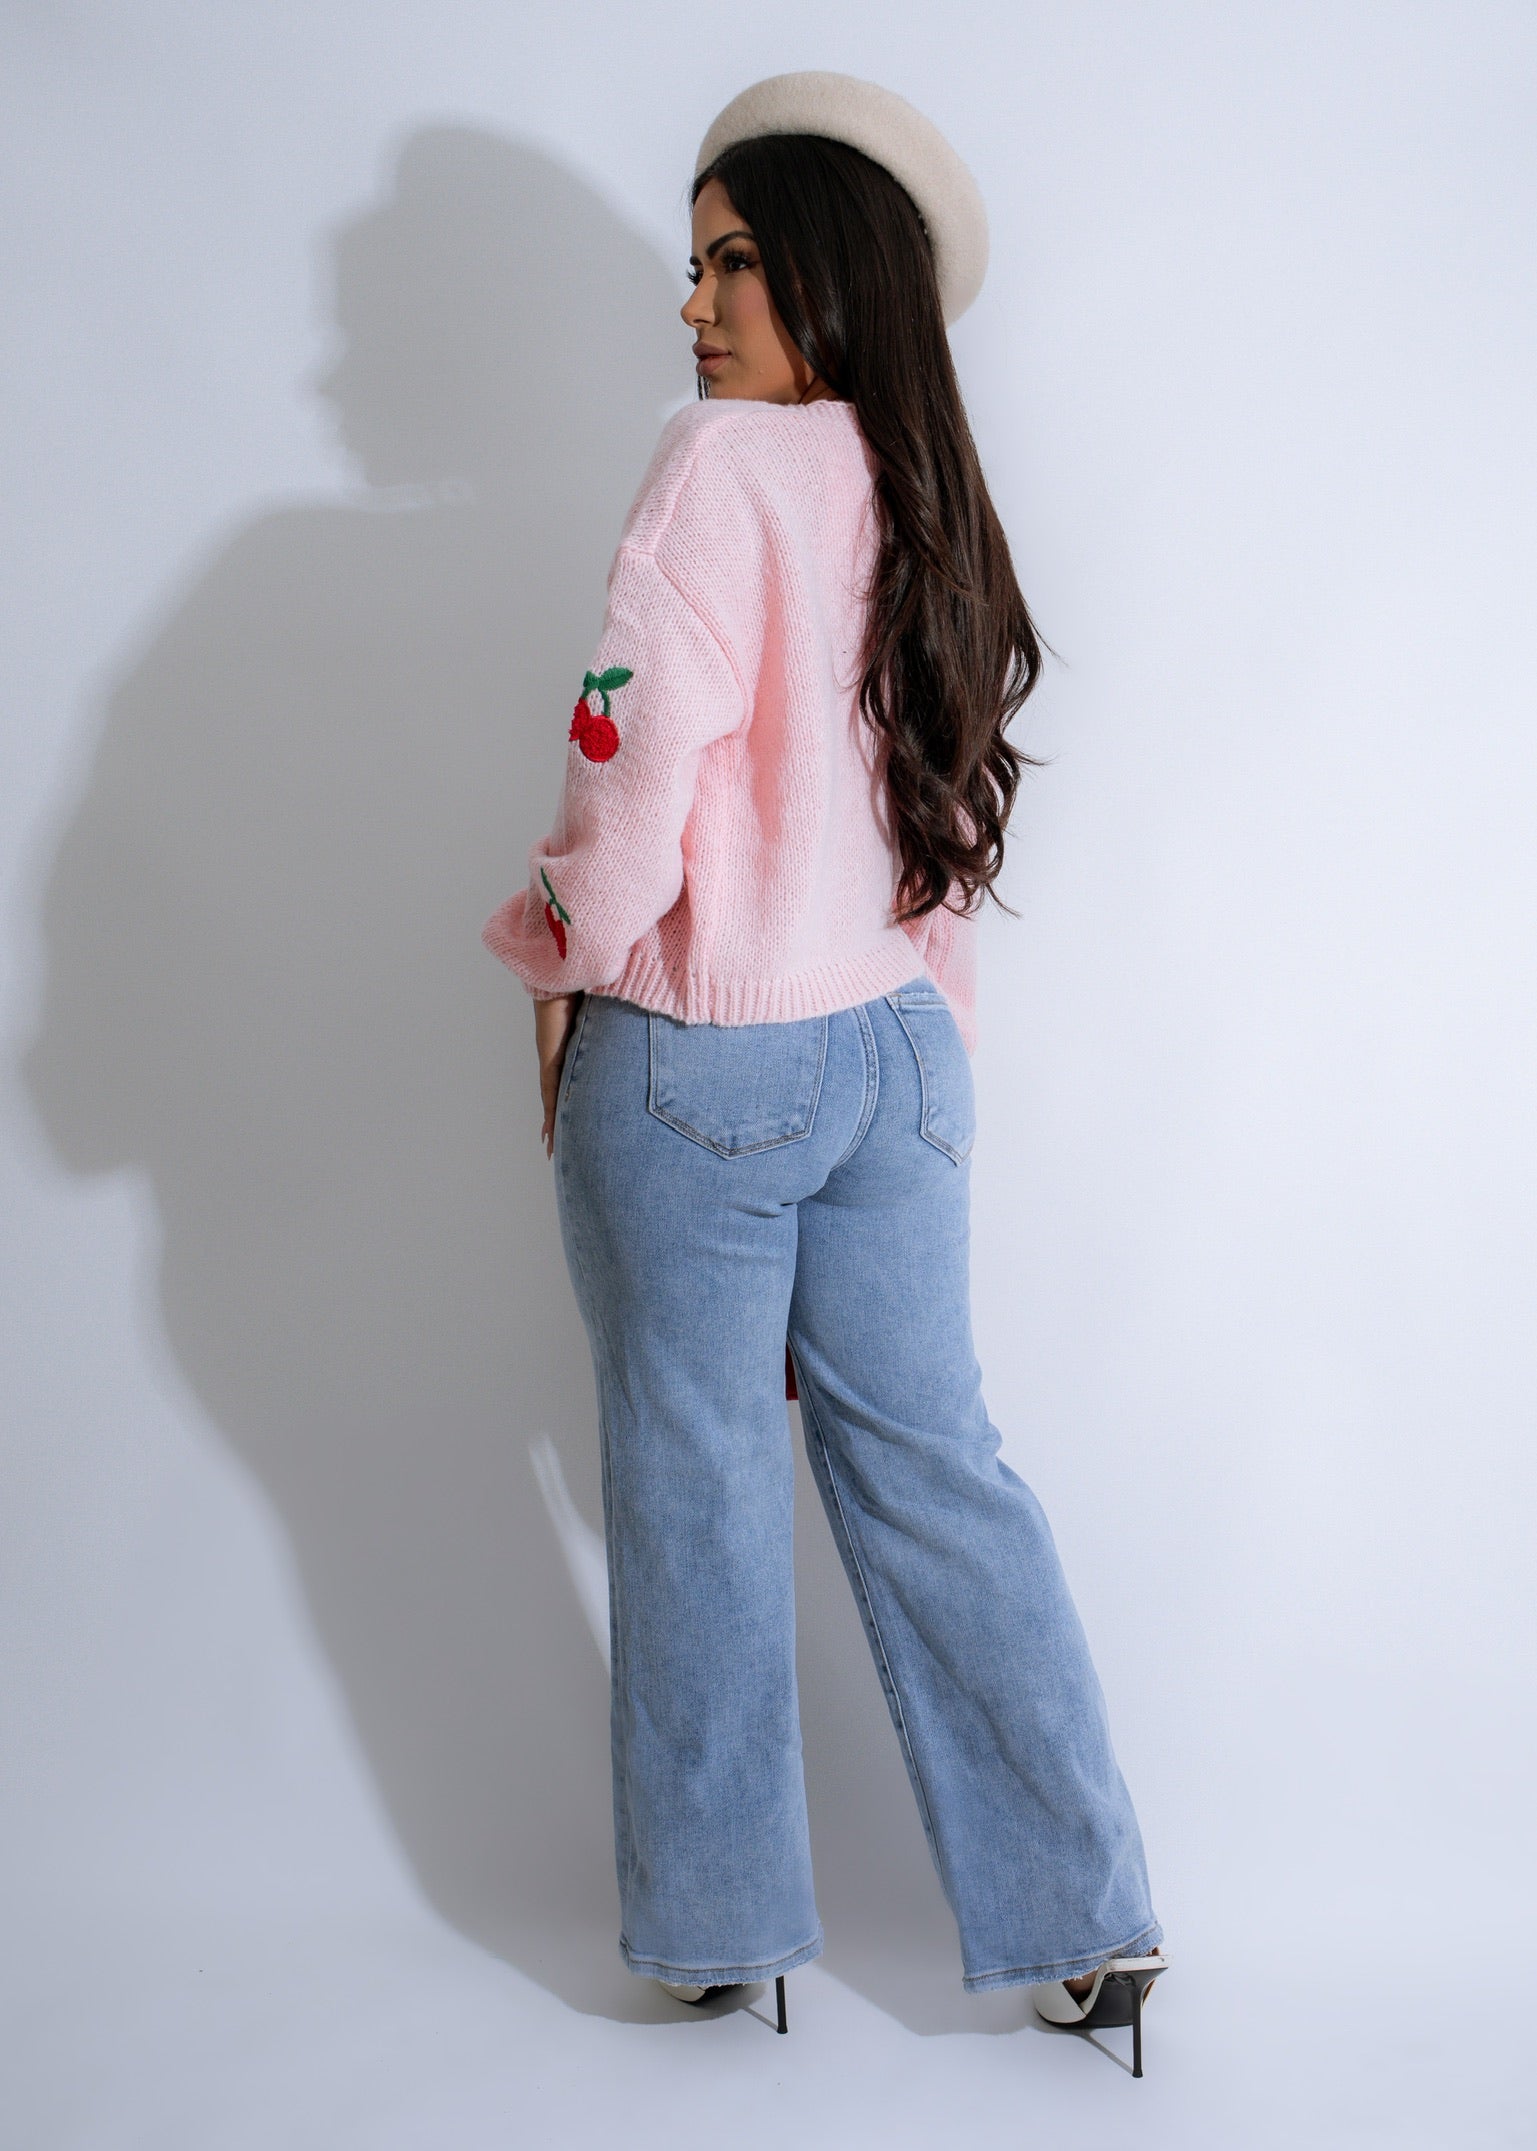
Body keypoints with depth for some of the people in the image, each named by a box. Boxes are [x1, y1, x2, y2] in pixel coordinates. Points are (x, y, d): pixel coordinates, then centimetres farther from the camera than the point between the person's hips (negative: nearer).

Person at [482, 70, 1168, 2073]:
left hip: (695, 1064, -7)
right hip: (896, 1050, 7)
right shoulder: (932, 499, 11)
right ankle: (1091, 1913, 16)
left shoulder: (725, 466, -11)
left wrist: (564, 968, -2)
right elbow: (949, 822, 13)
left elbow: (638, 764, -17)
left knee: (698, 1489, 6)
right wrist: (931, 1054, 17)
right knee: (929, 1461, 11)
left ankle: (721, 1923, 19)